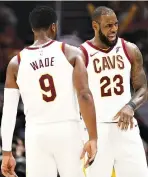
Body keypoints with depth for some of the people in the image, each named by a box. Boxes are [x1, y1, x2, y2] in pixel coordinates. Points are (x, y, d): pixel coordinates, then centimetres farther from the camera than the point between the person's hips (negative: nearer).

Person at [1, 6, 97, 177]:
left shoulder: (16, 63, 6)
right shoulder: (72, 53, 0)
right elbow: (84, 95, -10)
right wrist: (93, 138, -7)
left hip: (36, 134, 1)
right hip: (67, 131, -1)